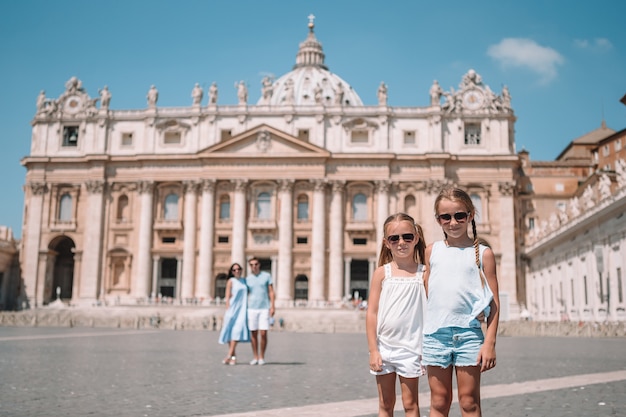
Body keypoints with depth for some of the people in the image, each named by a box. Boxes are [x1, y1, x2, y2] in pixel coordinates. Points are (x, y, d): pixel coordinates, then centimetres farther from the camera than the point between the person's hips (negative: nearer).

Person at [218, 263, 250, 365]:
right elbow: (228, 297, -5)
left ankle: (229, 356, -16)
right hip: (233, 308, -3)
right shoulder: (231, 281, 0)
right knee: (231, 331, -2)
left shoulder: (244, 281, 13)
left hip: (242, 309, 3)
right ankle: (233, 356, 7)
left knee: (237, 331, -11)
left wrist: (247, 310, 11)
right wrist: (228, 310, -13)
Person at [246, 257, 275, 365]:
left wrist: (272, 307, -6)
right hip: (252, 309, 1)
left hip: (264, 309, -1)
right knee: (253, 334, 3)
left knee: (263, 334, -5)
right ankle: (255, 357, 11)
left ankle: (262, 357, 6)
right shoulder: (247, 279, 6)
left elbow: (271, 292, 3)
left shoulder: (266, 276, 4)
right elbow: (245, 295, 9)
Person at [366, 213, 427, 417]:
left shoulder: (423, 273, -1)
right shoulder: (382, 273, -1)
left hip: (410, 348, -1)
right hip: (384, 346, 1)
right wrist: (373, 350, -6)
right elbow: (371, 313, -2)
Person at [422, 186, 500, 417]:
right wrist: (420, 336, 7)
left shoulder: (483, 253, 2)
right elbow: (426, 293, 12)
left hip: (469, 332, -2)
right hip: (435, 334, 2)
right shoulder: (432, 251, 8)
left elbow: (494, 302, 0)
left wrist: (490, 342, -7)